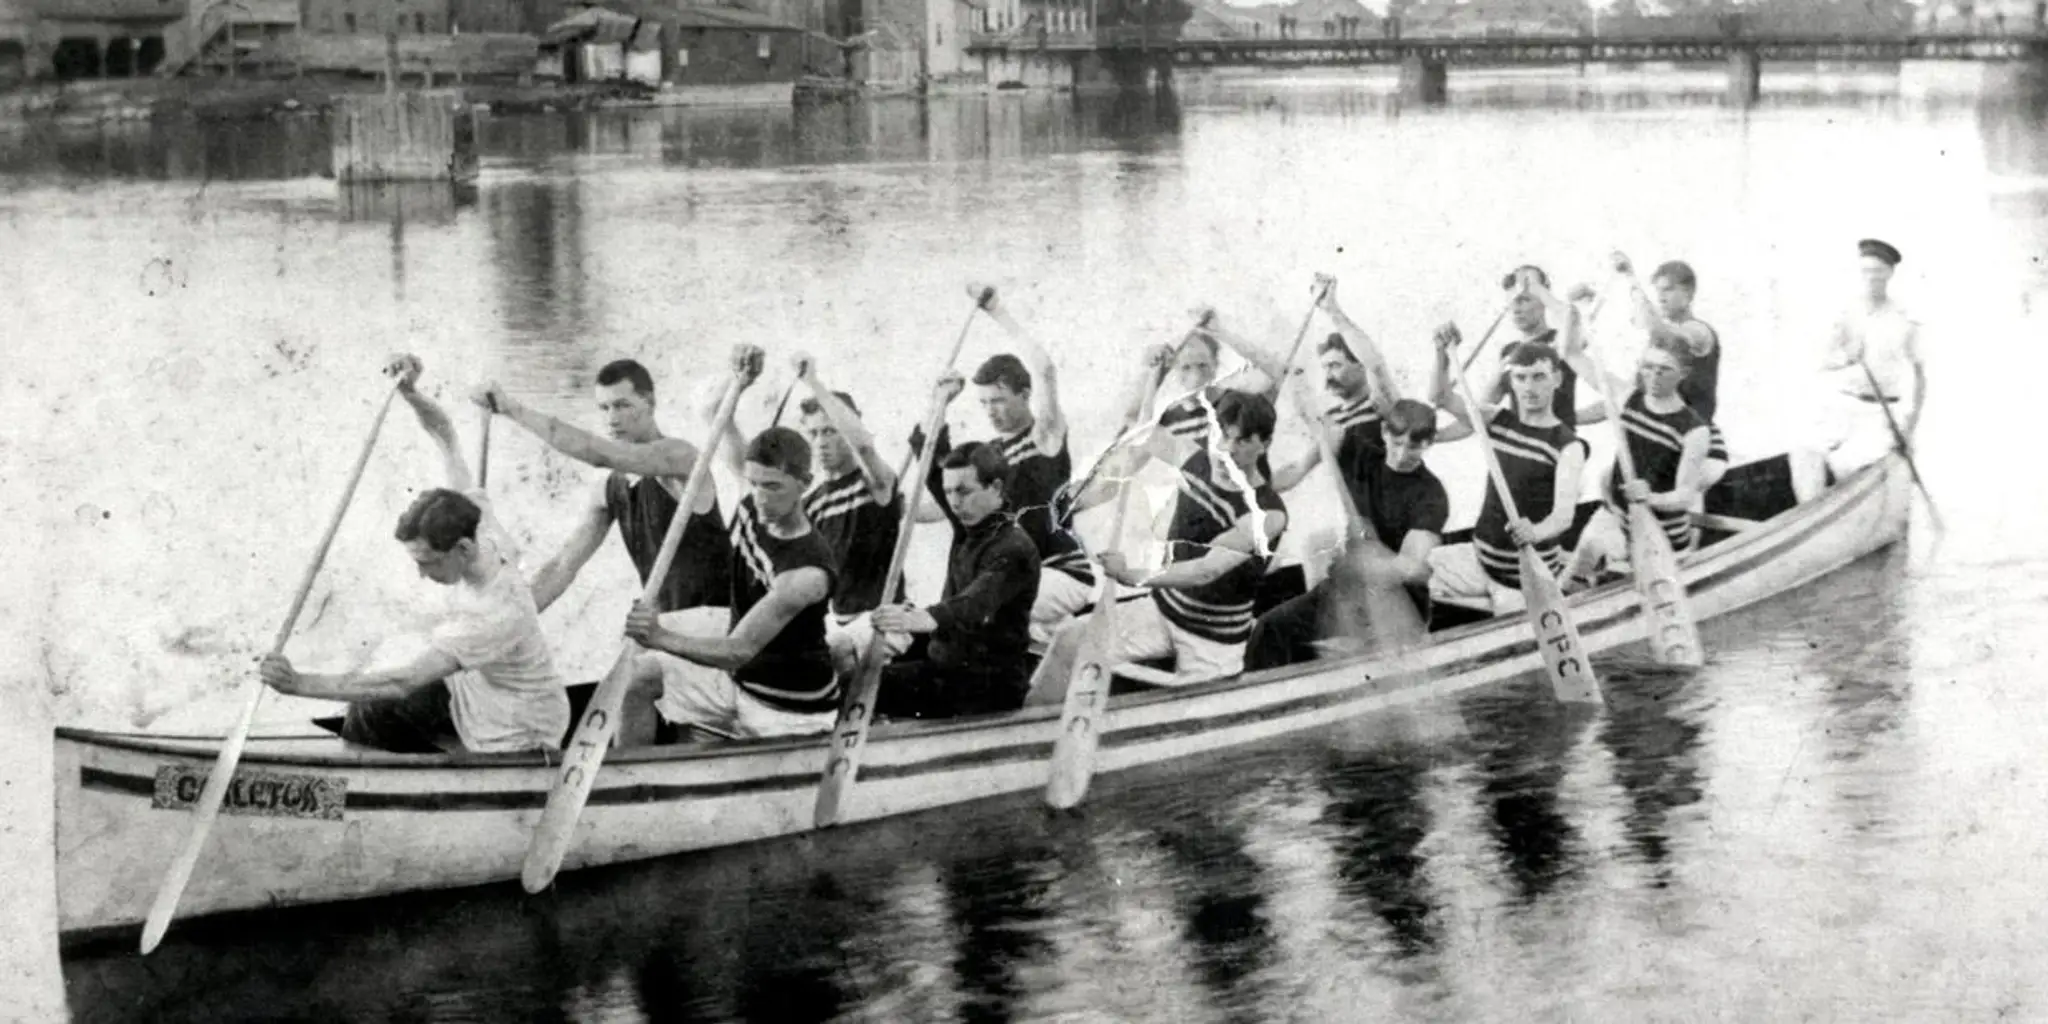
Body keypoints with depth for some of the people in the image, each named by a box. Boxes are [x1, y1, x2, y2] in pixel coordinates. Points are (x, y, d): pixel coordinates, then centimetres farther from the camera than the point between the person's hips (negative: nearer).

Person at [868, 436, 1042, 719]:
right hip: (941, 666, 8)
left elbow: (975, 604, -37)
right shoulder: (968, 526, 7)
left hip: (989, 684, -8)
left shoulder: (1013, 548, -19)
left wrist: (920, 618, -56)